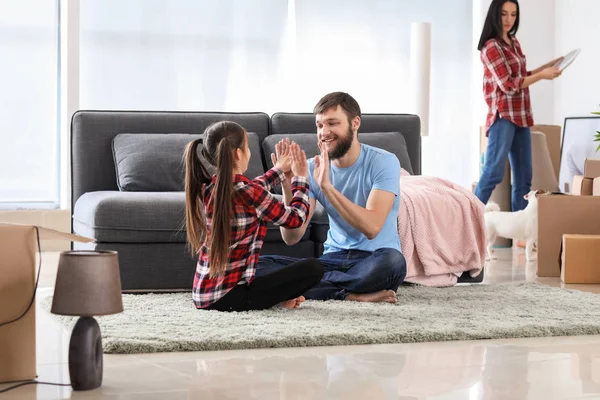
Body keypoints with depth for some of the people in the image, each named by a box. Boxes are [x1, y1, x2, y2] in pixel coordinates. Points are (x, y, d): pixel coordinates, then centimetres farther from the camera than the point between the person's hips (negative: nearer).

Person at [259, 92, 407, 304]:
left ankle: (309, 288, -22)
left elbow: (371, 227, -25)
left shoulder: (384, 162, -10)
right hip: (333, 259, 4)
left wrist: (326, 186, -30)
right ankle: (351, 295, -24)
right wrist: (287, 186, -21)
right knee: (260, 266, -19)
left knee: (392, 262, -40)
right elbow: (292, 237, -6)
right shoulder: (313, 167, 1)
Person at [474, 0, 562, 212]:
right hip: (503, 116, -8)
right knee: (494, 173, -13)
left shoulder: (513, 42, 13)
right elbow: (509, 84, -16)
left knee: (524, 176, 8)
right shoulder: (491, 47, -11)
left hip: (521, 115, 8)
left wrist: (546, 67, 12)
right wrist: (542, 75, -13)